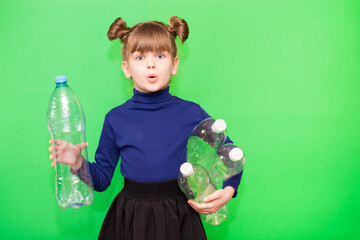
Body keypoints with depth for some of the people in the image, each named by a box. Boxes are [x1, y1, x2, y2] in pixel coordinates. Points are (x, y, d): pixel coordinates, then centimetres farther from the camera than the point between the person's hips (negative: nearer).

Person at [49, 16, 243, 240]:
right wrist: (78, 163, -15)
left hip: (178, 220, 0)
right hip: (129, 220, 0)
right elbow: (101, 179, 3)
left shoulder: (192, 113, -4)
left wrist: (227, 192, -8)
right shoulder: (116, 119, -2)